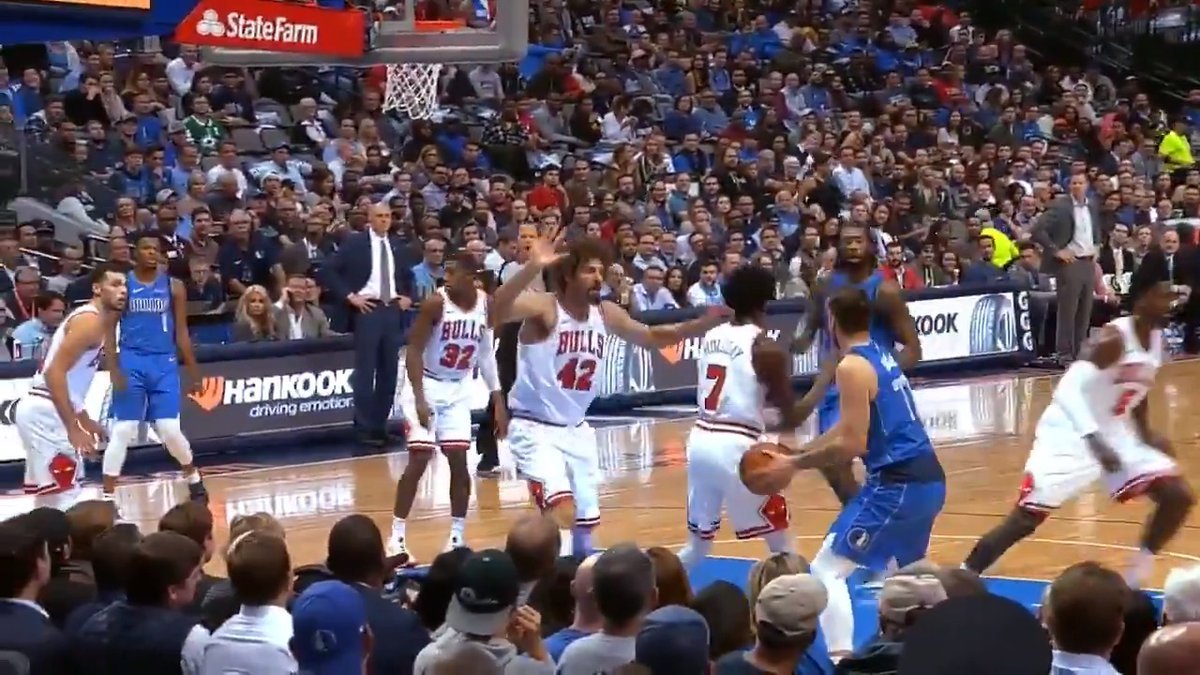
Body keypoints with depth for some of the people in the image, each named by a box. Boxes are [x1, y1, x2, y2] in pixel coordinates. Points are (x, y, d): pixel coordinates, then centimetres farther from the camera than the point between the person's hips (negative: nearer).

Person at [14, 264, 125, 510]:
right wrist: (73, 429, -24)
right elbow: (54, 372, -23)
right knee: (65, 492, -11)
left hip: (44, 410, 10)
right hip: (44, 411, -10)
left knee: (50, 493, 17)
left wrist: (85, 420, 27)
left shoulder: (92, 319, 17)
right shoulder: (90, 321, -14)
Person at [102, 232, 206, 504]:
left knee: (169, 429, -4)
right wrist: (114, 370, -12)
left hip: (164, 363, 1)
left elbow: (181, 332, 8)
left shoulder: (173, 286, 4)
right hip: (131, 362, -1)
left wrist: (193, 372, 5)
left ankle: (193, 477, 23)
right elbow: (109, 330, -2)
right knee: (122, 431, -5)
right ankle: (107, 496, 0)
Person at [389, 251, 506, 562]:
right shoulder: (435, 303, -19)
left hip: (459, 389, 4)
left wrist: (498, 401, 4)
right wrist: (420, 398, -25)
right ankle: (397, 537, -2)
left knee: (459, 460, 0)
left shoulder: (486, 304, -4)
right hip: (427, 385, -4)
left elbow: (486, 354, 7)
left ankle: (458, 537, 10)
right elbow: (414, 351, -17)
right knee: (419, 460, -10)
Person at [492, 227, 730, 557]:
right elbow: (498, 311, -40)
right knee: (563, 513, -25)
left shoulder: (606, 314, 2)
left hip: (576, 430, 8)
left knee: (585, 523, 16)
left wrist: (705, 323, 4)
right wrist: (533, 267, -55)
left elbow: (652, 337, 18)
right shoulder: (543, 308, -19)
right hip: (535, 428, -8)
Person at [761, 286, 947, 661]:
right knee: (897, 568, 30)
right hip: (928, 479, 9)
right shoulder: (881, 356, 16)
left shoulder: (852, 366, -12)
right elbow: (850, 429, 22)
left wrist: (795, 464, -9)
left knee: (827, 570, -5)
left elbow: (853, 445, -17)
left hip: (898, 484, -9)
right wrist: (799, 451, 19)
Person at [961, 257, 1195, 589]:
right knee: (1026, 518, -11)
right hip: (1071, 434, -8)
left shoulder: (1156, 339, 3)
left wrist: (1146, 434, 15)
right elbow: (1069, 390, -32)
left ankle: (1133, 580, 12)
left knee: (1178, 496, 1)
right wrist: (1095, 442, -38)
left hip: (1114, 434, 8)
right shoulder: (1114, 338, -23)